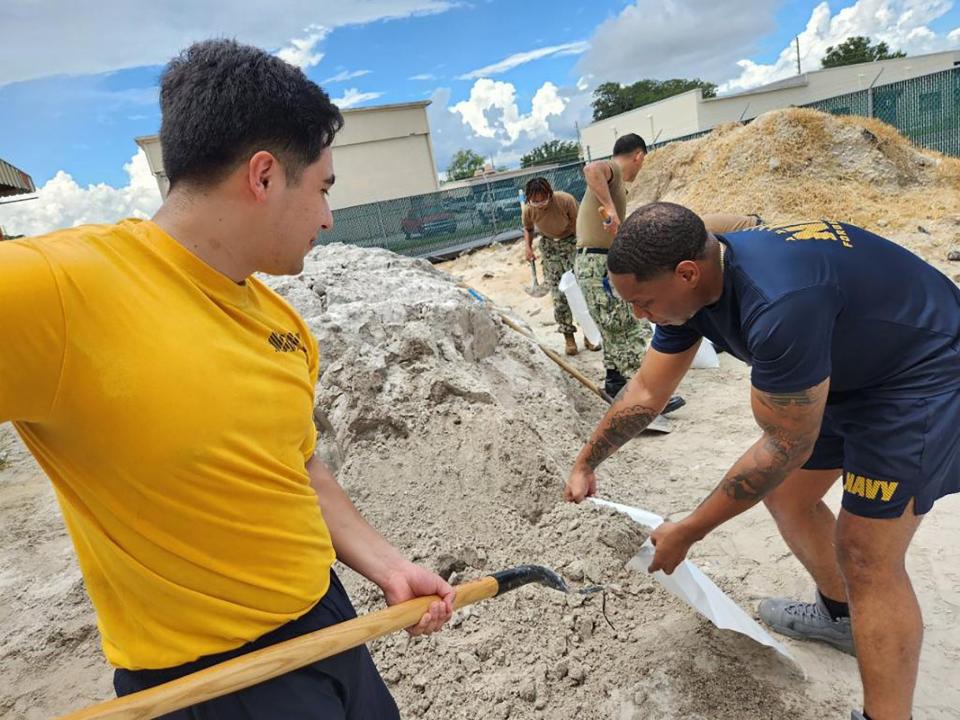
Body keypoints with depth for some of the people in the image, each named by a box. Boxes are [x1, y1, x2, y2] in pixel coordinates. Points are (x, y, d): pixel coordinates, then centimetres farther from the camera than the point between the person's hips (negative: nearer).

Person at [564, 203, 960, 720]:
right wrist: (586, 464, 8)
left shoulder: (779, 302, -39)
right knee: (783, 495, 16)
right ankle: (840, 614, 41)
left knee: (868, 555, -9)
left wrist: (686, 532, -19)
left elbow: (786, 447, -28)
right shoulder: (686, 286, -12)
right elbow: (646, 392, 0)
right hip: (845, 370, 9)